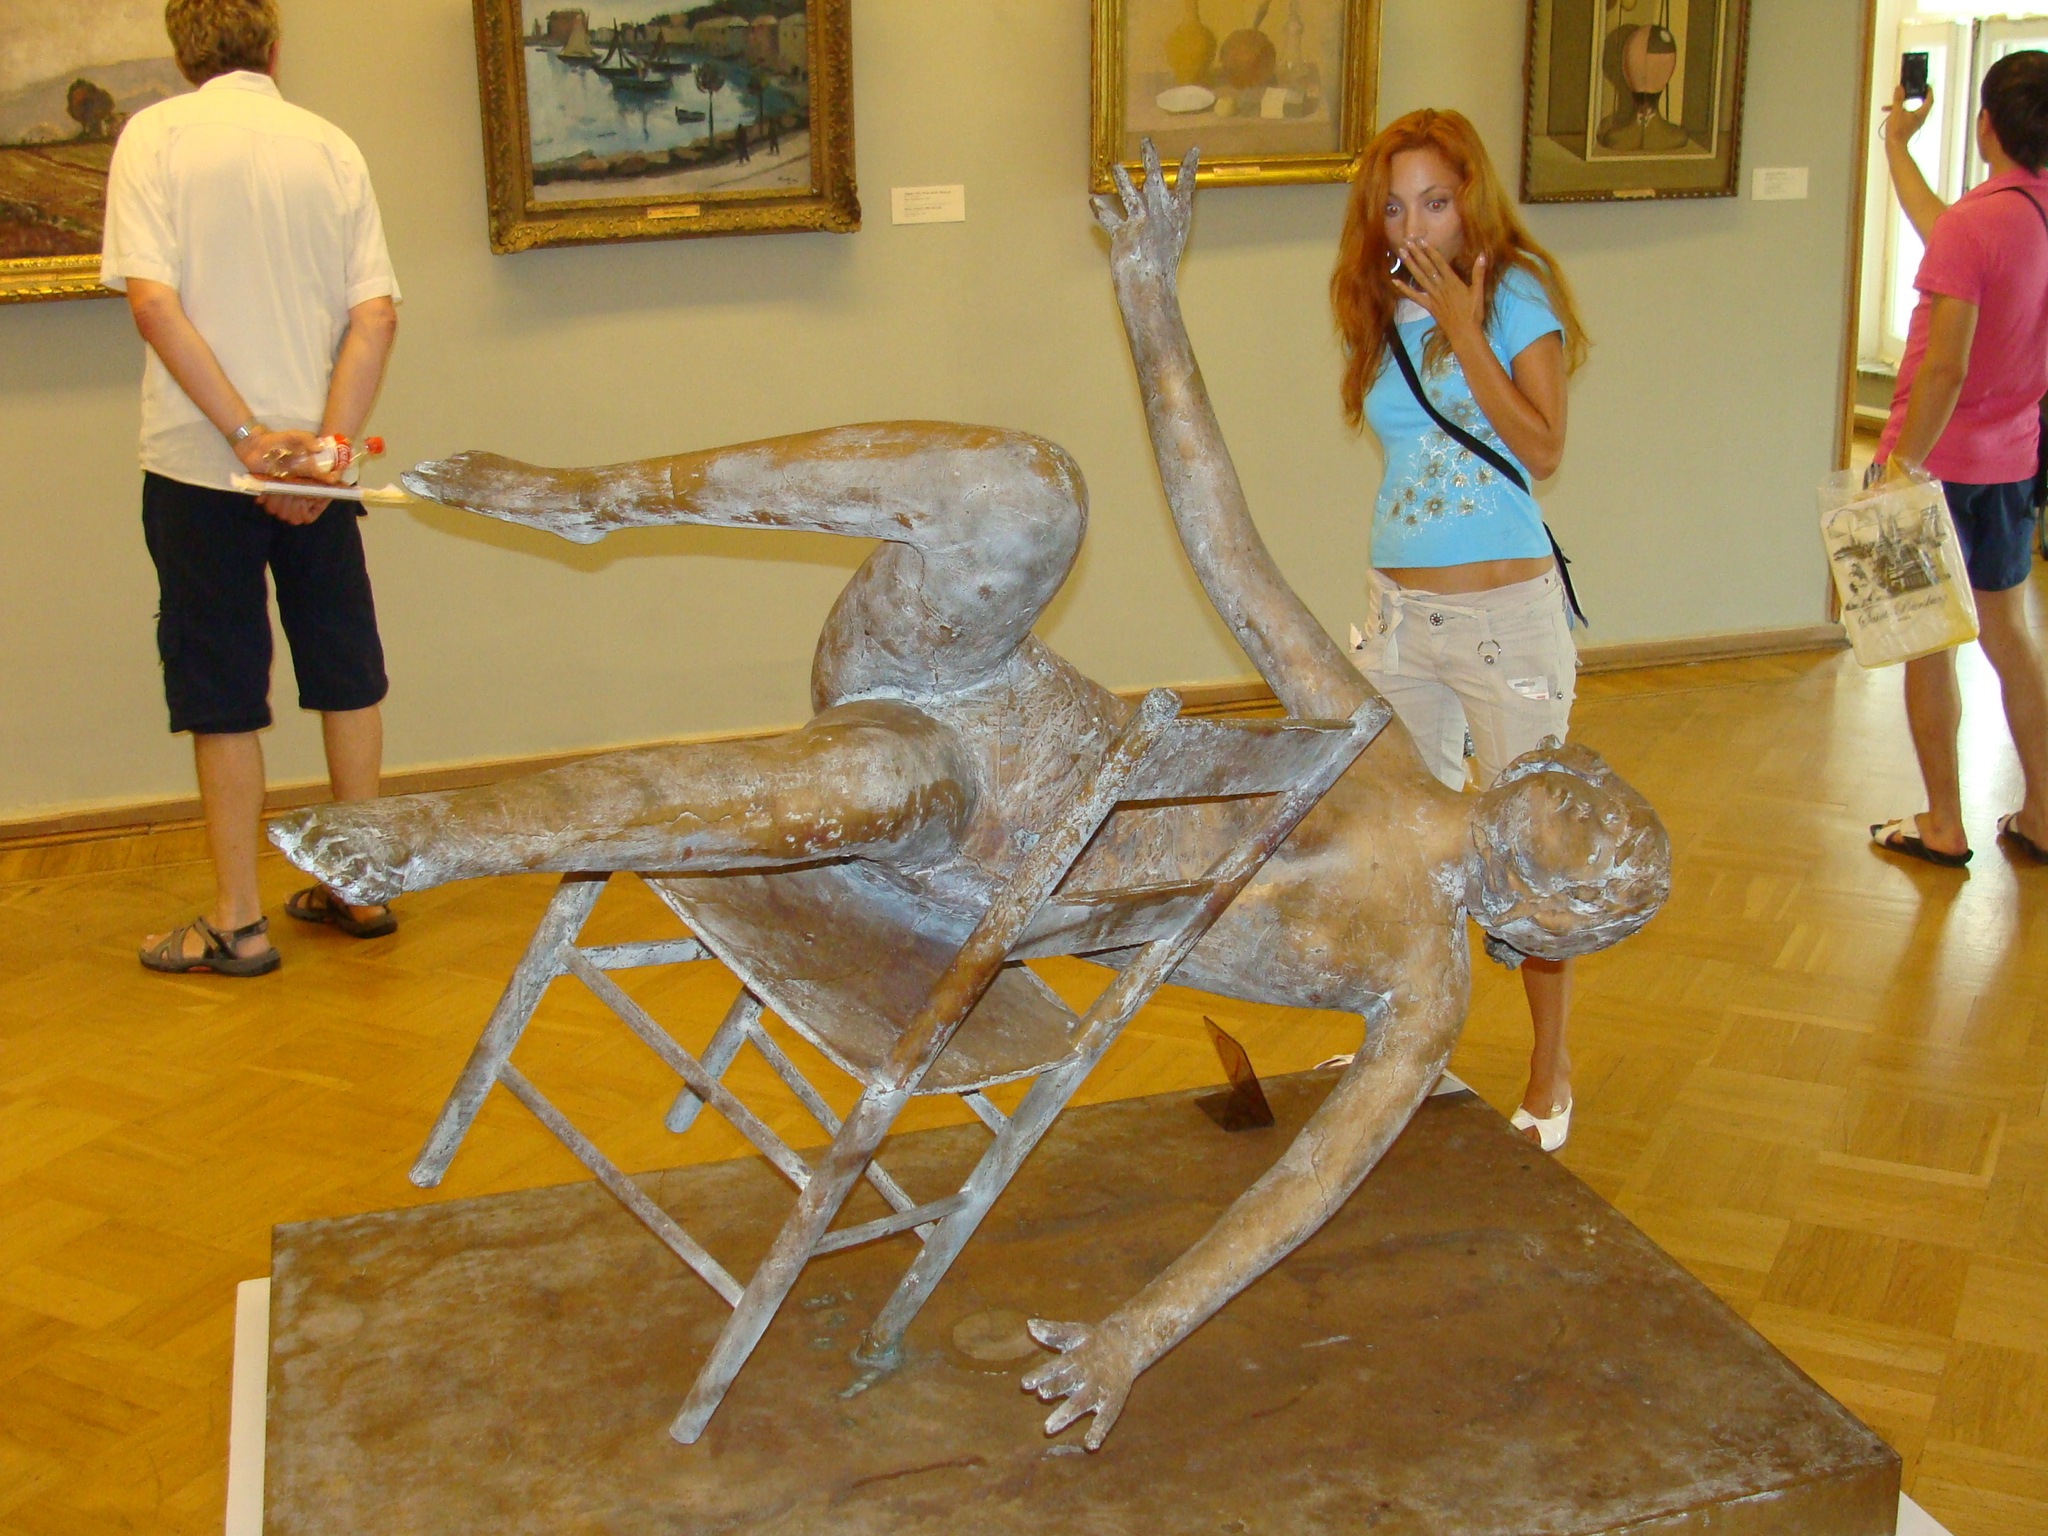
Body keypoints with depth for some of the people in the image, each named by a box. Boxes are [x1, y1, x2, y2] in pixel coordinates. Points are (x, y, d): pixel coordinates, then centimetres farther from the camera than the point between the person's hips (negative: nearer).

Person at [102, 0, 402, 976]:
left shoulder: (155, 137, -4)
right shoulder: (331, 147, 4)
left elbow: (152, 300, -15)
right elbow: (376, 315, -5)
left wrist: (245, 433, -16)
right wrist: (326, 445, -11)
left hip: (201, 466, -2)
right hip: (315, 458, 3)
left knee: (222, 694, 5)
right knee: (345, 675, 14)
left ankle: (236, 922, 11)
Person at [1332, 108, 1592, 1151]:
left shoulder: (1517, 297, -8)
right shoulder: (1381, 313, 7)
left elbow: (1543, 452, -20)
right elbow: (1406, 440, 9)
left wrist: (1465, 330, -20)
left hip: (1507, 610, -6)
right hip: (1400, 608, 6)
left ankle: (1550, 1078, 17)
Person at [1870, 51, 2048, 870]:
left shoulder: (1975, 222, -21)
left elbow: (1946, 365, -26)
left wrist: (1905, 462, -20)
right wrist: (1897, 145, 30)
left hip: (1938, 458, -7)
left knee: (1928, 641, 5)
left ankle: (1943, 826, 13)